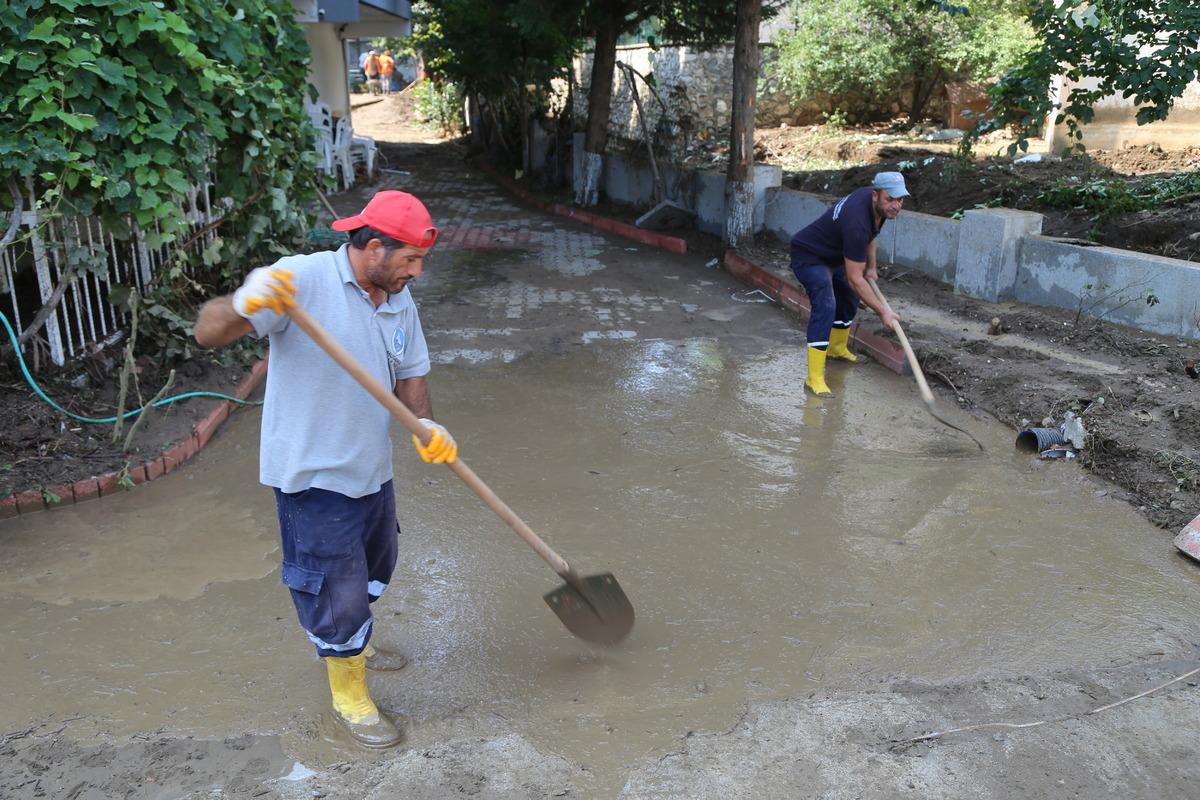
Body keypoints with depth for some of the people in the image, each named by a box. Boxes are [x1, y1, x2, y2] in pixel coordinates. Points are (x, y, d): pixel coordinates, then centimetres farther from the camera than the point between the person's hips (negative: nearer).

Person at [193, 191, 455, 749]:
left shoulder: (399, 300, 2)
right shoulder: (303, 280, -21)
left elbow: (411, 374, 10)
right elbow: (208, 332, -27)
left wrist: (426, 424, -11)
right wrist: (243, 304, -50)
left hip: (371, 469, 8)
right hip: (313, 476, -8)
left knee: (373, 569, 27)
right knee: (337, 590, 5)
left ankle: (351, 644, 56)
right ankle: (348, 697, 29)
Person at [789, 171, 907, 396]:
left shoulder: (877, 204, -11)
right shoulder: (857, 222, -37)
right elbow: (855, 279, -32)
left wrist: (871, 266, 9)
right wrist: (882, 312, -27)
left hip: (834, 255, 10)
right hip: (809, 257, -10)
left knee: (849, 299, 23)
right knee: (826, 306, -26)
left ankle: (837, 348, 48)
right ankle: (815, 378, -26)